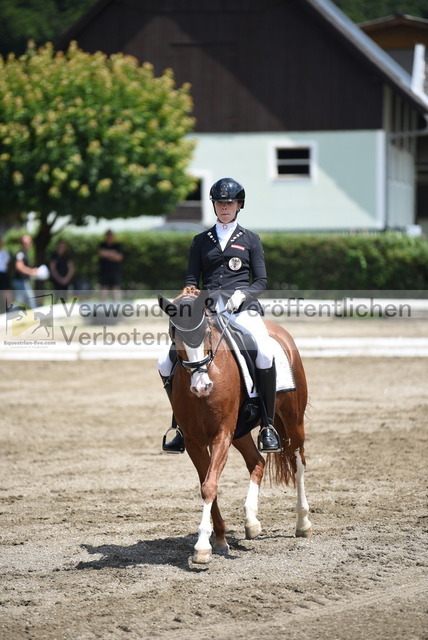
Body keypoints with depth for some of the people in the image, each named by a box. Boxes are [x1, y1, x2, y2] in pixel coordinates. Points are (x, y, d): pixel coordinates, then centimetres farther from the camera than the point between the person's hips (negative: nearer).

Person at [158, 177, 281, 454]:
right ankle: (181, 426, 4)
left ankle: (268, 426, -21)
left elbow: (261, 281, 8)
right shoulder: (201, 241, 18)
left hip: (242, 308, -3)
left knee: (265, 354, -33)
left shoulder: (250, 239, 13)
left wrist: (242, 294, -11)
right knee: (166, 364, -12)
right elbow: (192, 281, 16)